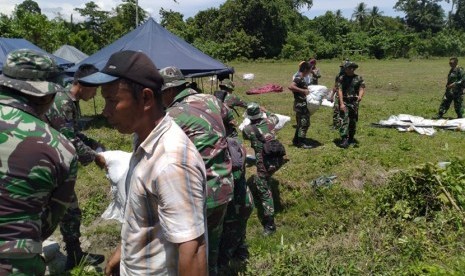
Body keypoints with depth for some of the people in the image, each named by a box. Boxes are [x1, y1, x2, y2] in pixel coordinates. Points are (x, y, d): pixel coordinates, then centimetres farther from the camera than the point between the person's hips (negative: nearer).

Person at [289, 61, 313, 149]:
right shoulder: (298, 78, -16)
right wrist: (303, 91, -28)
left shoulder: (302, 78, 14)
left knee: (301, 123, 17)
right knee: (304, 124, -4)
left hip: (303, 105, 10)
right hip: (301, 105, -10)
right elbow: (291, 86, -31)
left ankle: (296, 141, 25)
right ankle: (301, 143, 4)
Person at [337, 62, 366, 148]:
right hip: (344, 102, -3)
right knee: (344, 120, -13)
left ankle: (351, 139, 25)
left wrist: (360, 96, -25)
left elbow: (362, 88, -2)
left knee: (353, 121, 10)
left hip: (354, 102, 3)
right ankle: (344, 139, -18)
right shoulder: (341, 78, 1)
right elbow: (339, 90, -6)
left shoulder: (359, 78, 6)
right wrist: (341, 103, -15)